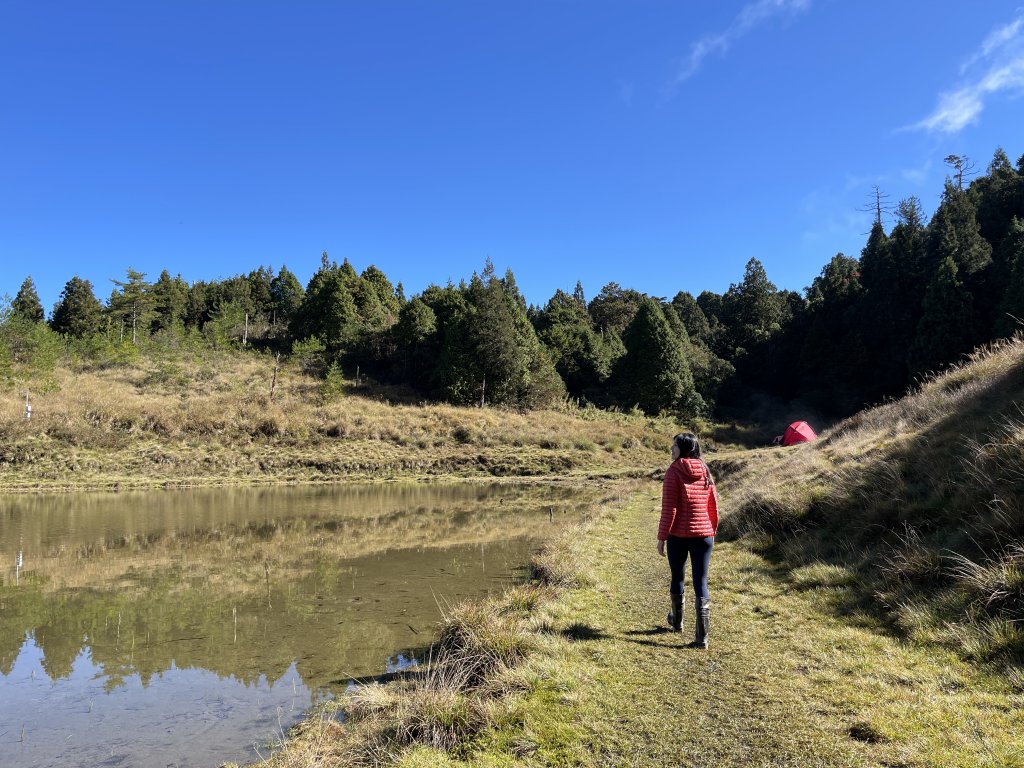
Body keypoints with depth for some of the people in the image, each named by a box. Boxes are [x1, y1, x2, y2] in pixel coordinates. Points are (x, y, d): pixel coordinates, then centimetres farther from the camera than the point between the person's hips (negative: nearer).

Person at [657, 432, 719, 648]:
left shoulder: (674, 472, -11)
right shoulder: (705, 472, 5)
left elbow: (669, 508, -13)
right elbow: (714, 505, 10)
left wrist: (662, 537, -7)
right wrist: (712, 531, 21)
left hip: (678, 535, -3)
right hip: (703, 535, 3)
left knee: (678, 578, 17)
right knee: (701, 583, 4)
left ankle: (677, 622, 38)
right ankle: (702, 637, 0)